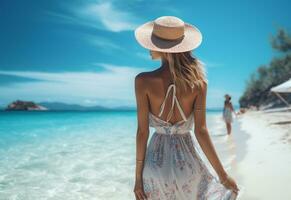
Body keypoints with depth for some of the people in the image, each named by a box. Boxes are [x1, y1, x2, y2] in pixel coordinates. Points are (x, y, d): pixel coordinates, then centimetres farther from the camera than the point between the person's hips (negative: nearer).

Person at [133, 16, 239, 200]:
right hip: (187, 162, 1)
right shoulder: (198, 82, -8)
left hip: (156, 162, 0)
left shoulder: (143, 81, -13)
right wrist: (223, 174, 0)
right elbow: (201, 131, -10)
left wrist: (138, 176, -2)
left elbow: (142, 131, -11)